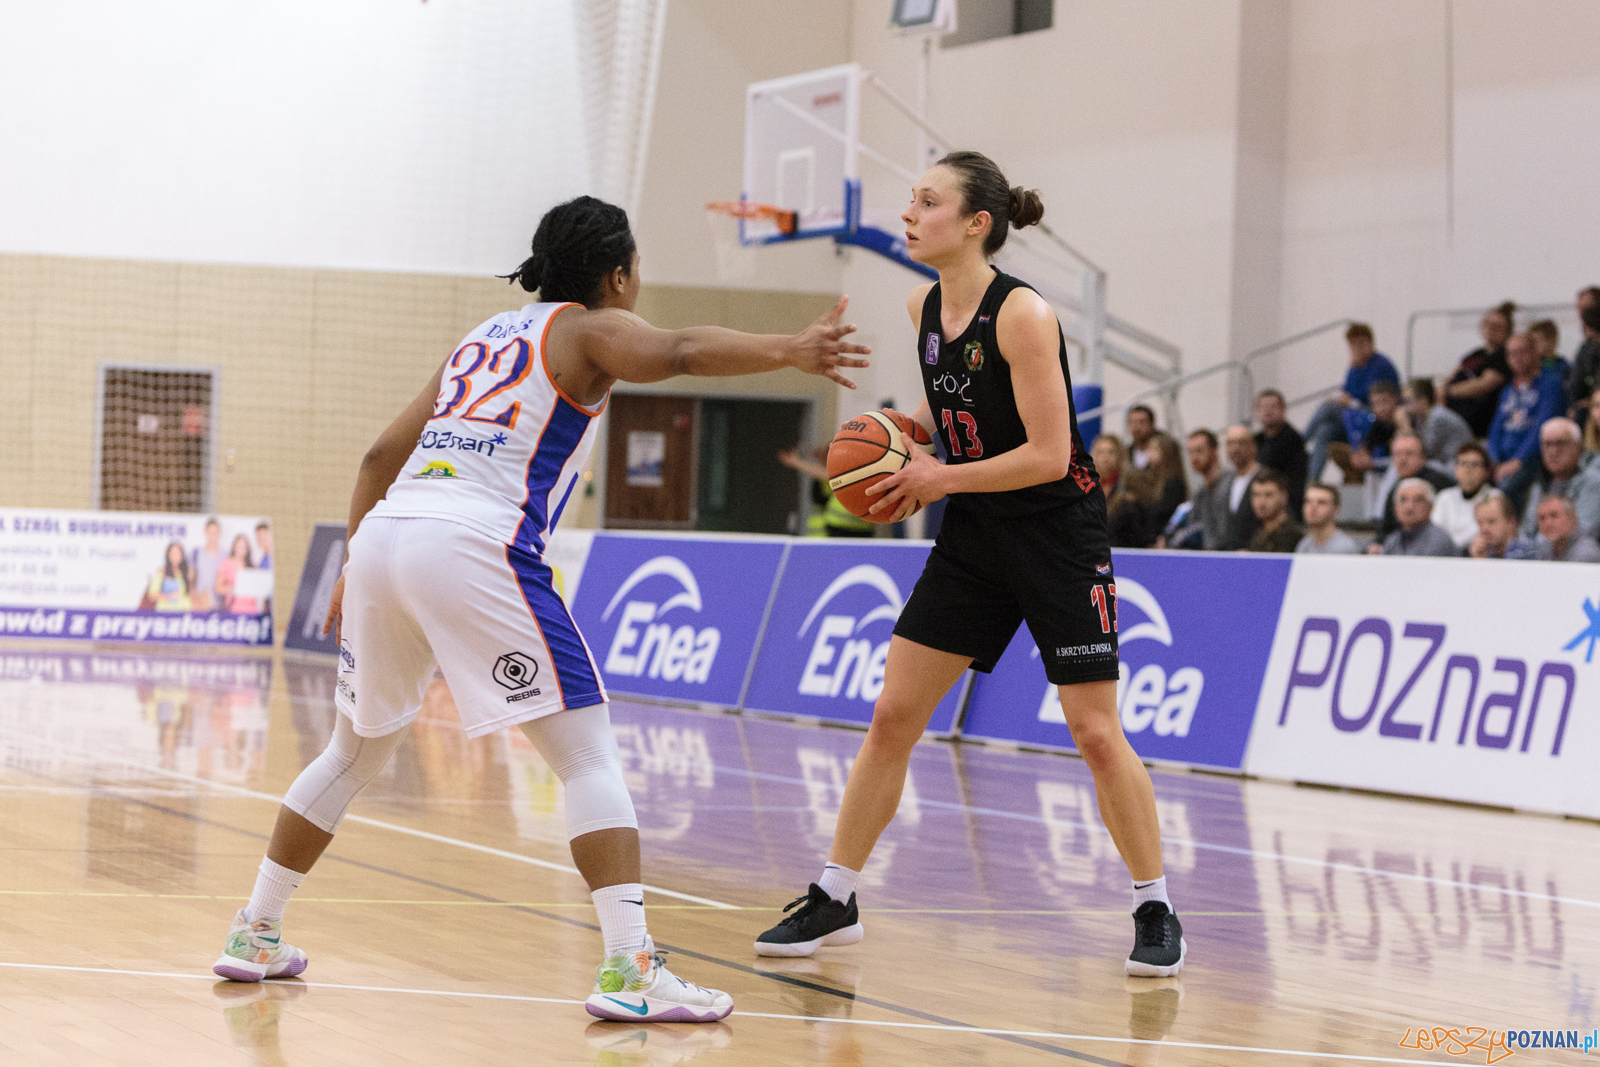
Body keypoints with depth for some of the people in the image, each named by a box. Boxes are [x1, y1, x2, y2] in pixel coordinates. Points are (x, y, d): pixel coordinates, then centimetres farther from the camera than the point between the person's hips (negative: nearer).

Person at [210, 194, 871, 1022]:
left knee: (355, 751, 25)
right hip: (473, 546, -7)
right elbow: (677, 352, -15)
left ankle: (255, 936, 31)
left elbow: (383, 455, 28)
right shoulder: (588, 329, 8)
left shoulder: (484, 338, 27)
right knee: (590, 759, -5)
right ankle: (629, 970, -16)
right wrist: (787, 352, -22)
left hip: (383, 534, 7)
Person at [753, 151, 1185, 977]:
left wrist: (939, 478, -17)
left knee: (1096, 733, -5)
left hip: (1057, 535, -7)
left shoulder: (1022, 315, -21)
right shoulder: (923, 309, 1)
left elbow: (1048, 455, -23)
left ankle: (1155, 911, 9)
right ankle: (833, 900, 11)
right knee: (891, 715, 2)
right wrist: (908, 453, 1)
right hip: (973, 538, 7)